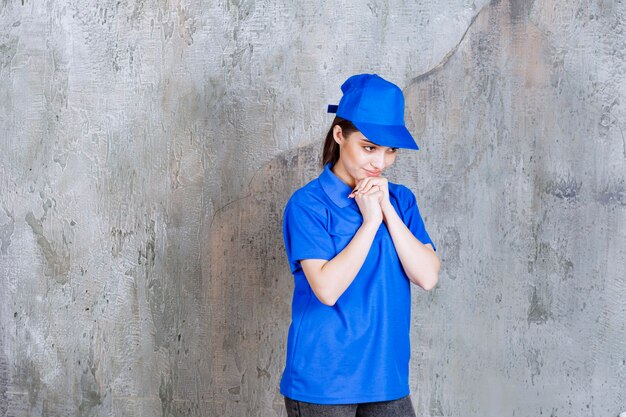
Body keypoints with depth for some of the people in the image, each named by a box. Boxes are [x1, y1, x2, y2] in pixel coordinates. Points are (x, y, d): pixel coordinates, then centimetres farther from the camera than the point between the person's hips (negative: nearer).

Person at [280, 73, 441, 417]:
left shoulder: (400, 199, 7)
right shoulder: (308, 203, -9)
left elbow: (427, 277, -5)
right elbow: (327, 289, -19)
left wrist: (388, 211, -11)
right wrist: (370, 221, -15)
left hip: (386, 376, 5)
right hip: (323, 382, -4)